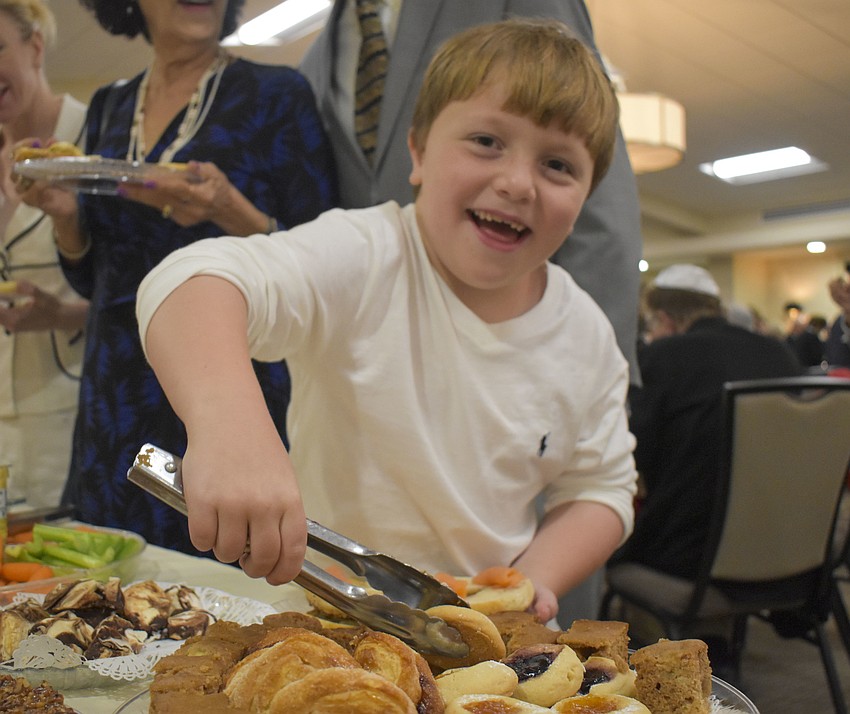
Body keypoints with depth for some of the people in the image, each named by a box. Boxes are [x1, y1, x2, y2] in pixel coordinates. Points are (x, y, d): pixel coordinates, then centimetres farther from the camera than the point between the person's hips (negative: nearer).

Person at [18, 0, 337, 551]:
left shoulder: (277, 93, -3)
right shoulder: (109, 108, 12)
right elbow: (92, 278, 17)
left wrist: (233, 214, -21)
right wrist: (64, 212, -2)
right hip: (117, 408, 5)